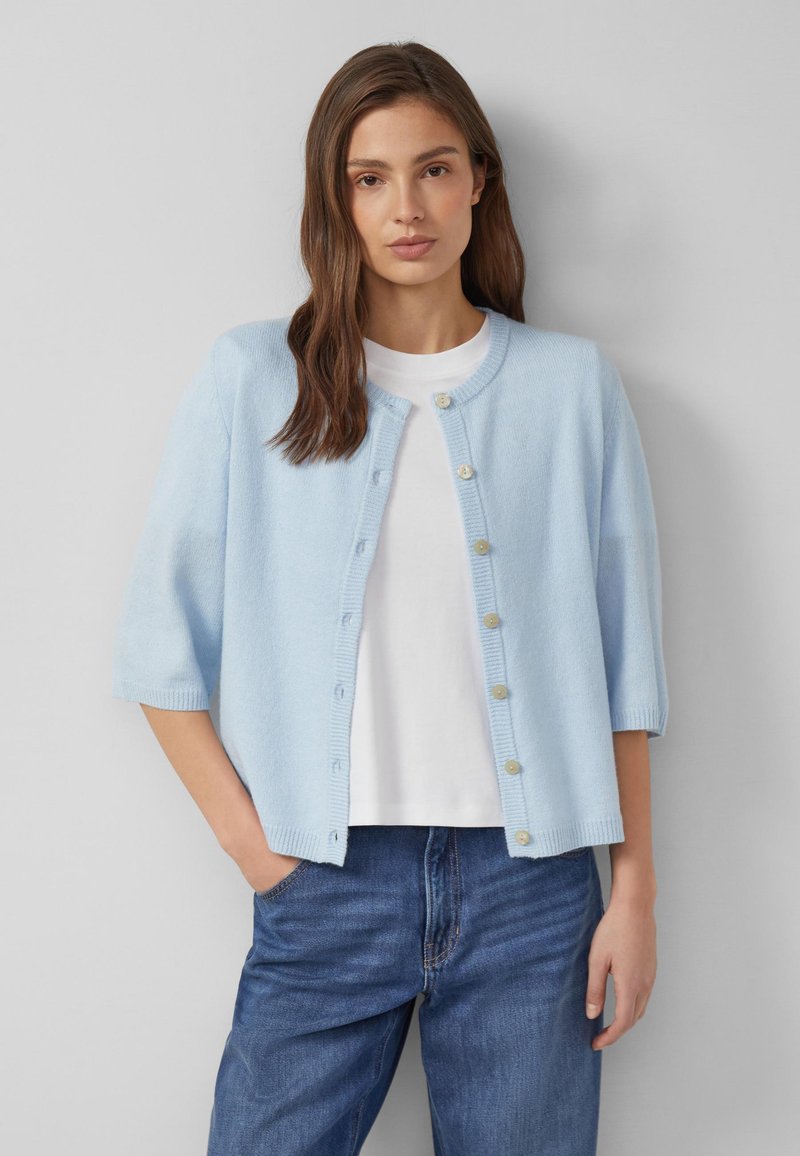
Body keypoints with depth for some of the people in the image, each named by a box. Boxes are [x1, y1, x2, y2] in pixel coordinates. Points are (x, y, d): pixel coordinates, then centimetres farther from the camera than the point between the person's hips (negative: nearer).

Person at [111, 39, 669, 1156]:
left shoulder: (573, 382, 5)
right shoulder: (253, 378, 2)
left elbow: (624, 658, 5)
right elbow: (160, 637, 3)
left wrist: (635, 891, 3)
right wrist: (246, 835, -3)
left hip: (531, 880, 1)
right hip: (330, 885, 0)